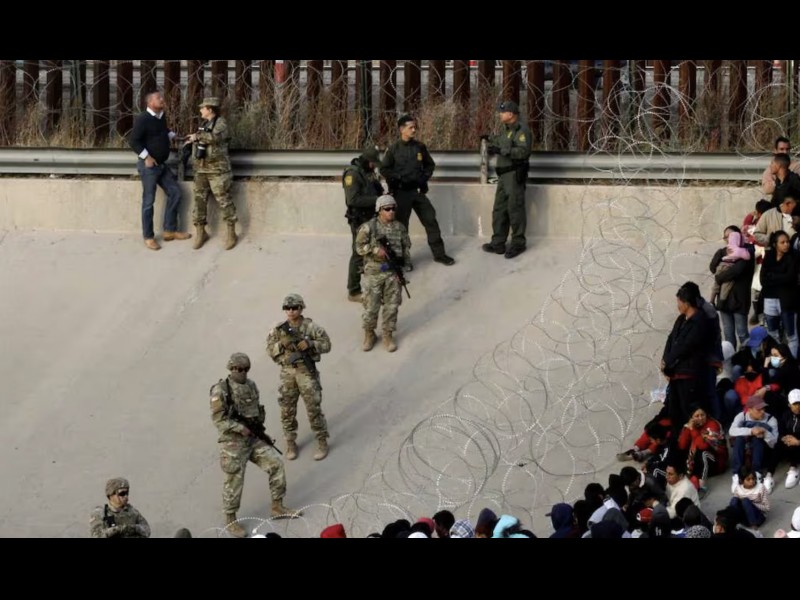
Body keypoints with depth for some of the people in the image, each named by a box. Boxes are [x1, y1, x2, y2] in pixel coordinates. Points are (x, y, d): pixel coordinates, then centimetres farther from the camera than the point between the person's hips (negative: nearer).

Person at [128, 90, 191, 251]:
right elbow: (133, 141, -19)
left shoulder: (161, 117, 8)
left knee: (174, 193, 9)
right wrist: (147, 157, -21)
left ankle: (170, 230, 18)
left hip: (162, 165, 8)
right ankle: (148, 237, 7)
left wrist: (174, 136, 13)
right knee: (148, 201, -2)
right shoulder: (143, 119, -17)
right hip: (149, 166, -8)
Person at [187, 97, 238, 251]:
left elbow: (215, 137, -29)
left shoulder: (221, 123, -10)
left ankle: (231, 234, 3)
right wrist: (193, 140, 13)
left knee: (223, 200, -5)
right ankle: (200, 232, 14)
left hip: (217, 169, -8)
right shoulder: (204, 124, 14)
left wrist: (198, 136, -21)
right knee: (200, 199, 6)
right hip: (201, 168, 8)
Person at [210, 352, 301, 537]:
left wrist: (262, 432, 9)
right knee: (234, 480, -2)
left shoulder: (251, 385, 8)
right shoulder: (221, 390, -14)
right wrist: (240, 428, -21)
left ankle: (277, 507, 12)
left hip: (254, 438, 6)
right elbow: (218, 419, -16)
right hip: (234, 442, -6)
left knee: (275, 463, -1)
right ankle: (230, 520, 13)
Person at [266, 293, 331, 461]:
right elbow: (270, 350, 3)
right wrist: (281, 344, -17)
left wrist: (310, 344, -20)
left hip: (307, 371, -3)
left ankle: (322, 443, 9)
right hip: (287, 372, 3)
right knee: (287, 410, 7)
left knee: (314, 408, -2)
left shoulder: (310, 327, -7)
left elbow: (326, 344, -4)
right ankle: (290, 444, 20)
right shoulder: (279, 329, 1)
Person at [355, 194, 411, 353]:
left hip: (393, 272, 3)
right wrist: (376, 250, -20)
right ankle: (369, 335, 21)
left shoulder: (400, 228, 4)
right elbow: (359, 246, -8)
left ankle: (388, 335, 18)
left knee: (391, 305, 5)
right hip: (374, 272, -3)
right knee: (371, 305, 3)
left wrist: (404, 261, -2)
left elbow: (406, 247, 12)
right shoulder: (369, 227, -6)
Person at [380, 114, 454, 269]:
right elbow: (384, 169, -4)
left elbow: (430, 165, 15)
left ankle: (438, 253, 11)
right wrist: (399, 178, -15)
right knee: (401, 225, 4)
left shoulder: (420, 147, 3)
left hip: (417, 191, 3)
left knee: (431, 220, 2)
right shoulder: (393, 149, -7)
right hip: (401, 192, -3)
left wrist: (424, 177, -1)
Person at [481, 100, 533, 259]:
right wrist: (491, 139, 44)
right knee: (499, 210, 11)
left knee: (515, 210, -4)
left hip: (515, 175, -10)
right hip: (504, 175, 10)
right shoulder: (507, 129, 15)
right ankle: (498, 244, 17)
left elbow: (524, 151, -27)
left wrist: (501, 150, -29)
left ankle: (518, 244, 4)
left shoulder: (521, 130, -14)